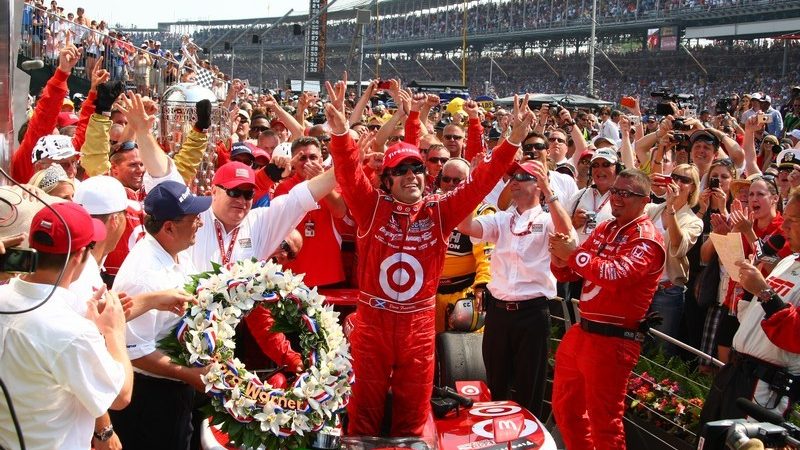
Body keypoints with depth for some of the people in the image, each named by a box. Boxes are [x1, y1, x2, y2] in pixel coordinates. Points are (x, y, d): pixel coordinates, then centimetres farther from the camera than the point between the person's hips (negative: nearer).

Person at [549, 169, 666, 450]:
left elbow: (616, 274, -30)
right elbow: (569, 275, 13)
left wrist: (574, 253, -22)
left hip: (613, 340, -8)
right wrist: (561, 261, -9)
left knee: (603, 422, 2)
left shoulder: (646, 238, -12)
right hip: (581, 332, 9)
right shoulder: (604, 229, 13)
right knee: (564, 409, 20)